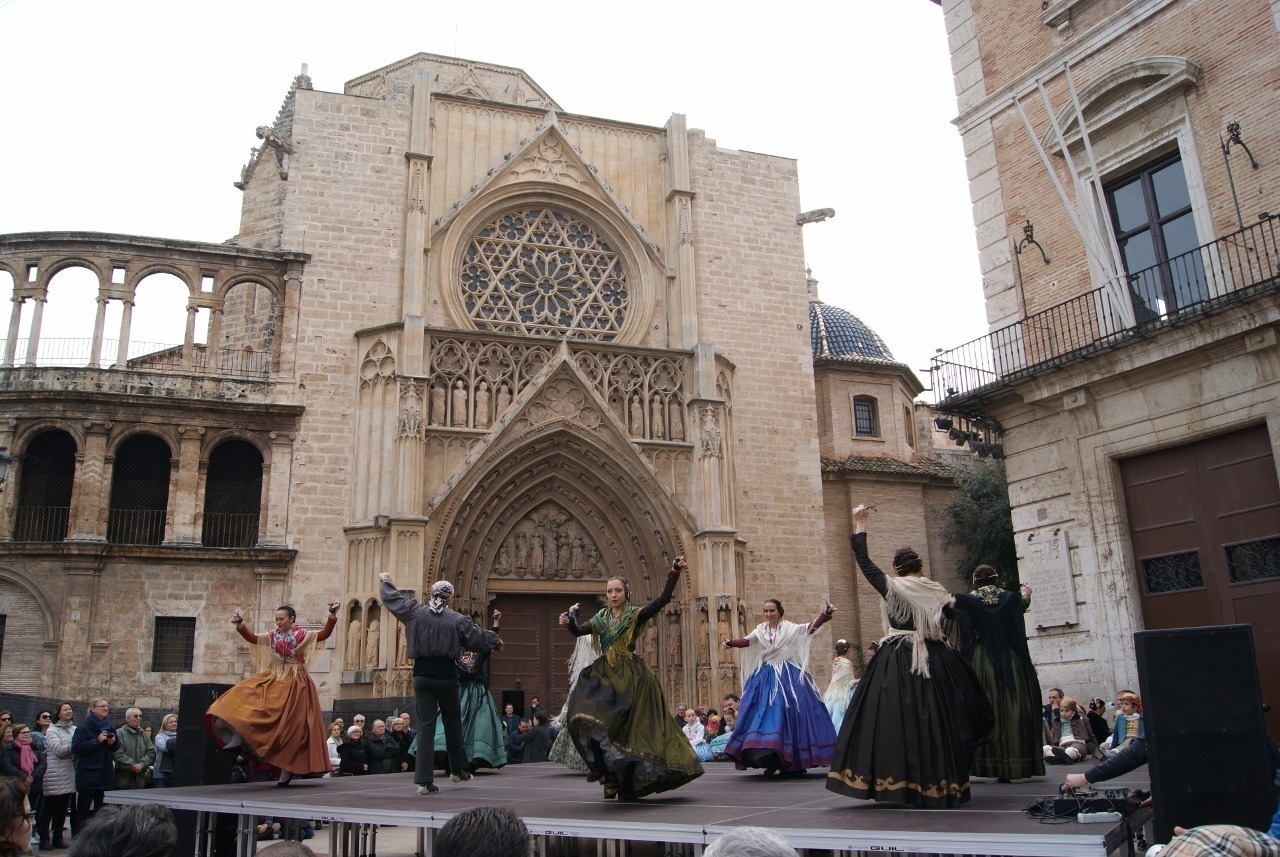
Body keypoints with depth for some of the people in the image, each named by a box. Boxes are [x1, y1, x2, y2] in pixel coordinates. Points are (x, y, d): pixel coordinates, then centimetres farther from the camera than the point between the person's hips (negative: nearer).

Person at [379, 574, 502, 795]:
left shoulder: (415, 612, -1)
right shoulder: (457, 620, -6)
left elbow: (392, 597, 12)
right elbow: (479, 637, 4)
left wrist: (386, 581, 32)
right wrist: (496, 641, 24)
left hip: (422, 674, 2)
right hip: (446, 675, -2)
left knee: (425, 725, 3)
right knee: (452, 722, 15)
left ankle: (424, 780, -1)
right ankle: (458, 770, 29)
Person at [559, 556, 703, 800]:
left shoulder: (635, 615, -1)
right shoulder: (602, 618, 13)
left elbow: (664, 598, -11)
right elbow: (578, 631, 3)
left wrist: (675, 572, -20)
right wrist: (569, 621, -18)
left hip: (630, 675, -4)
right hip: (605, 674, 4)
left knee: (628, 728, -4)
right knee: (590, 718, -16)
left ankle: (628, 785, 7)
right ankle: (601, 766, -2)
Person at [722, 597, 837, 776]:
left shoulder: (789, 627, 0)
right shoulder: (760, 630, 9)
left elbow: (811, 628, -12)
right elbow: (746, 641, -6)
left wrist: (825, 613, -27)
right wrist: (730, 643, -25)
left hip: (787, 676, -3)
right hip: (766, 677, 3)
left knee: (789, 712, -6)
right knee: (765, 713, -3)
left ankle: (793, 762, 4)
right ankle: (772, 760, 2)